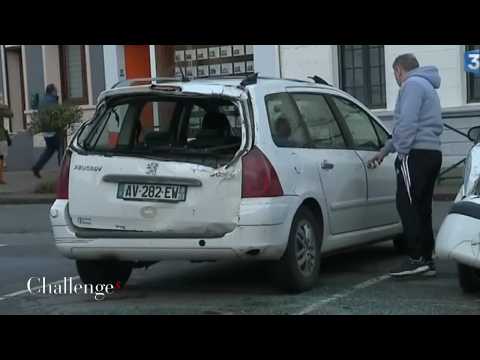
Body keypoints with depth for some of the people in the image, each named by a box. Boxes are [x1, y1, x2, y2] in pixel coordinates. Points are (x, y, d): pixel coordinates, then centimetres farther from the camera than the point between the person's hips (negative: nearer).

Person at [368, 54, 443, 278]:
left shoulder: (412, 84, -6)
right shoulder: (427, 86, 26)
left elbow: (408, 123, -19)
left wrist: (400, 150, -14)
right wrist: (385, 151, 30)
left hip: (416, 154, -10)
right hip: (433, 152, 10)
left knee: (407, 206, -10)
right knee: (422, 209, 11)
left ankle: (417, 258, -14)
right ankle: (427, 260, 11)